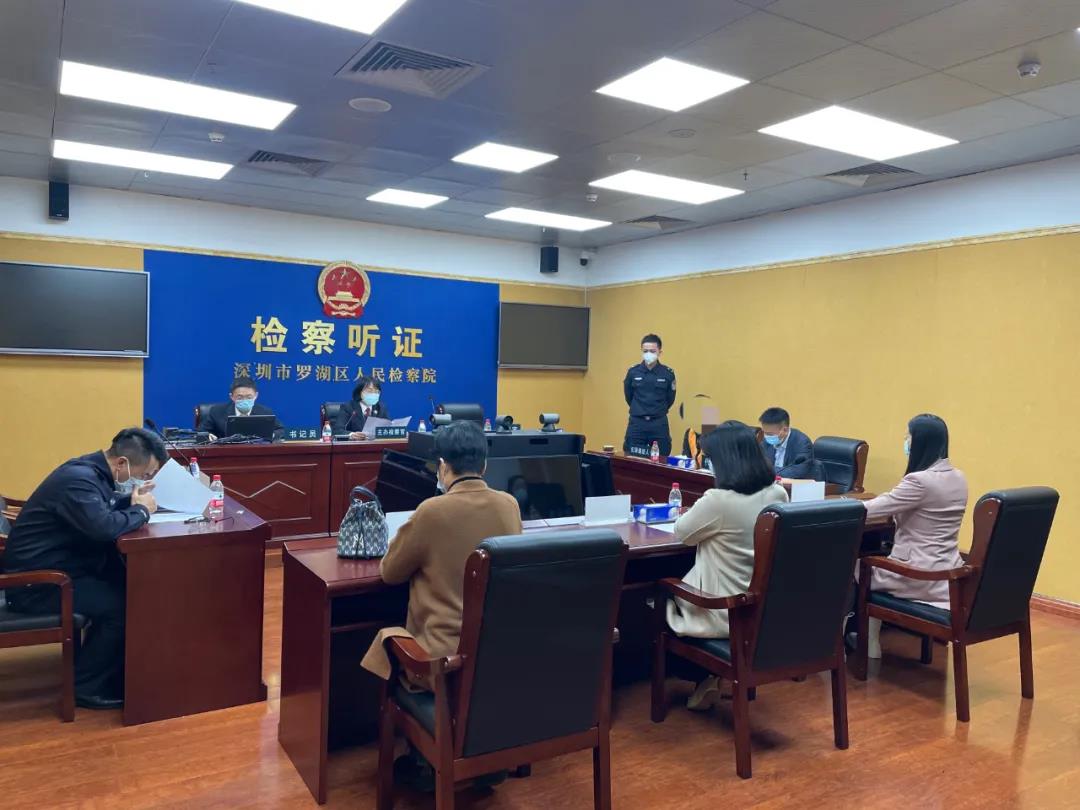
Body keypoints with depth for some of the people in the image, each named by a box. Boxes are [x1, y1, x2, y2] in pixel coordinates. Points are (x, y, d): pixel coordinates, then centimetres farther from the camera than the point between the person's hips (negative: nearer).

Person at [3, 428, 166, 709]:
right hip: (35, 581, -9)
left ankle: (119, 672, 11)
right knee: (118, 604, -20)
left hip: (58, 568, 10)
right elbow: (105, 527, -39)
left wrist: (135, 500, -4)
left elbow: (106, 509, 17)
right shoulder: (78, 479, -25)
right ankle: (86, 686, -2)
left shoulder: (93, 471, 4)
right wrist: (141, 510, -20)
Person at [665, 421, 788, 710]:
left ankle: (704, 675, 21)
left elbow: (681, 533, -7)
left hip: (725, 614, -7)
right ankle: (710, 674, 27)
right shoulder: (778, 495, -4)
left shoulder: (718, 500, -25)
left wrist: (698, 510, 9)